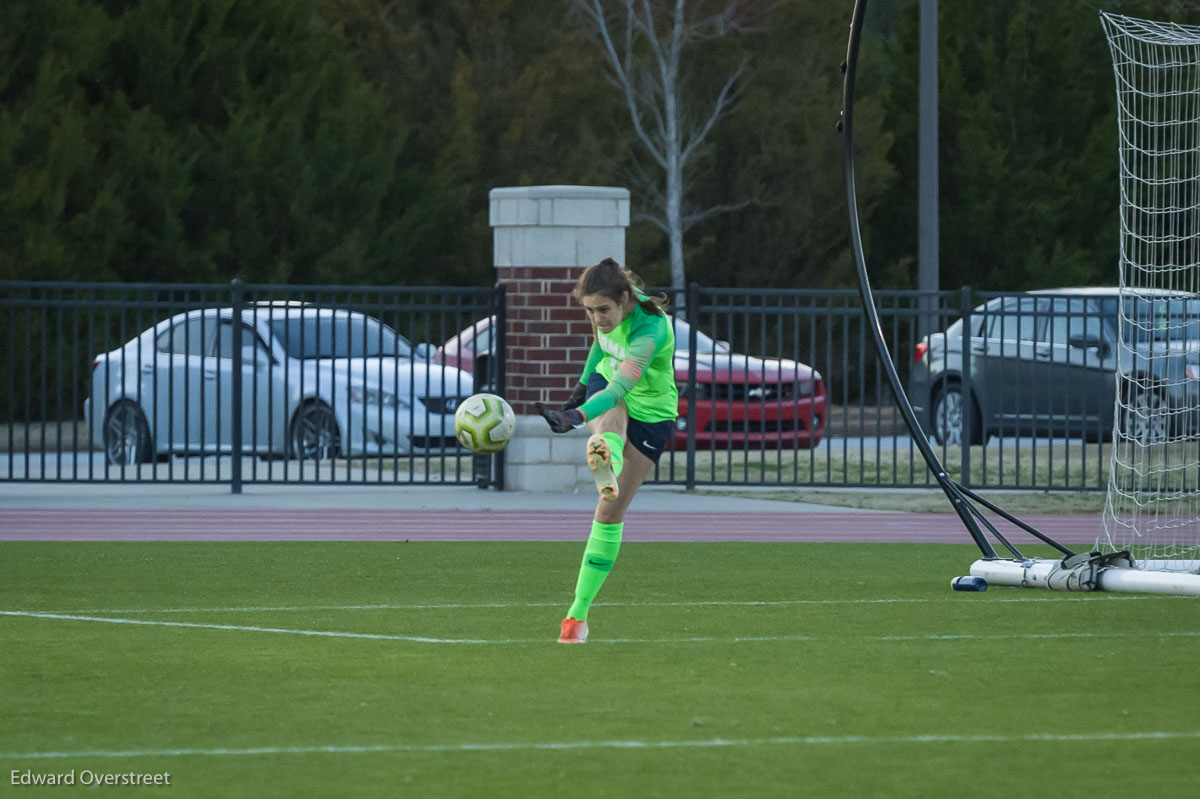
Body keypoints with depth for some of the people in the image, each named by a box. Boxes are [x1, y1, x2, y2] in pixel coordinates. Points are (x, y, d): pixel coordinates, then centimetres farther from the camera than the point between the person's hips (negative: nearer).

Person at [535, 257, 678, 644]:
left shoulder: (650, 332, -36)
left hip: (651, 415, -4)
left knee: (611, 512, -2)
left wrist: (576, 416, -65)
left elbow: (621, 388, -50)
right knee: (611, 425, -37)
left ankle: (578, 613, 10)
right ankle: (605, 467, -76)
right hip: (606, 383, 4)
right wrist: (582, 384, 18)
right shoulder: (608, 310, -14)